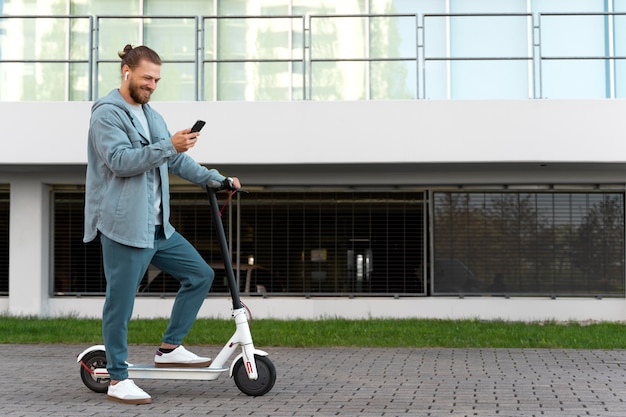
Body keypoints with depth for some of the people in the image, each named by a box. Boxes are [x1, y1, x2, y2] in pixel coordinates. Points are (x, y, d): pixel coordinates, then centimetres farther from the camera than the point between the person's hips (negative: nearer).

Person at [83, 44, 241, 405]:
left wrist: (219, 179, 17)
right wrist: (170, 145, -28)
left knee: (201, 274, 8)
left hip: (157, 226, 9)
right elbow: (120, 160, -21)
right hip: (123, 226, -8)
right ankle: (118, 379, 9)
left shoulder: (151, 116, 20)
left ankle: (170, 348, 17)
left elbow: (177, 161, 25)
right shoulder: (107, 113, -8)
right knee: (121, 303, -2)